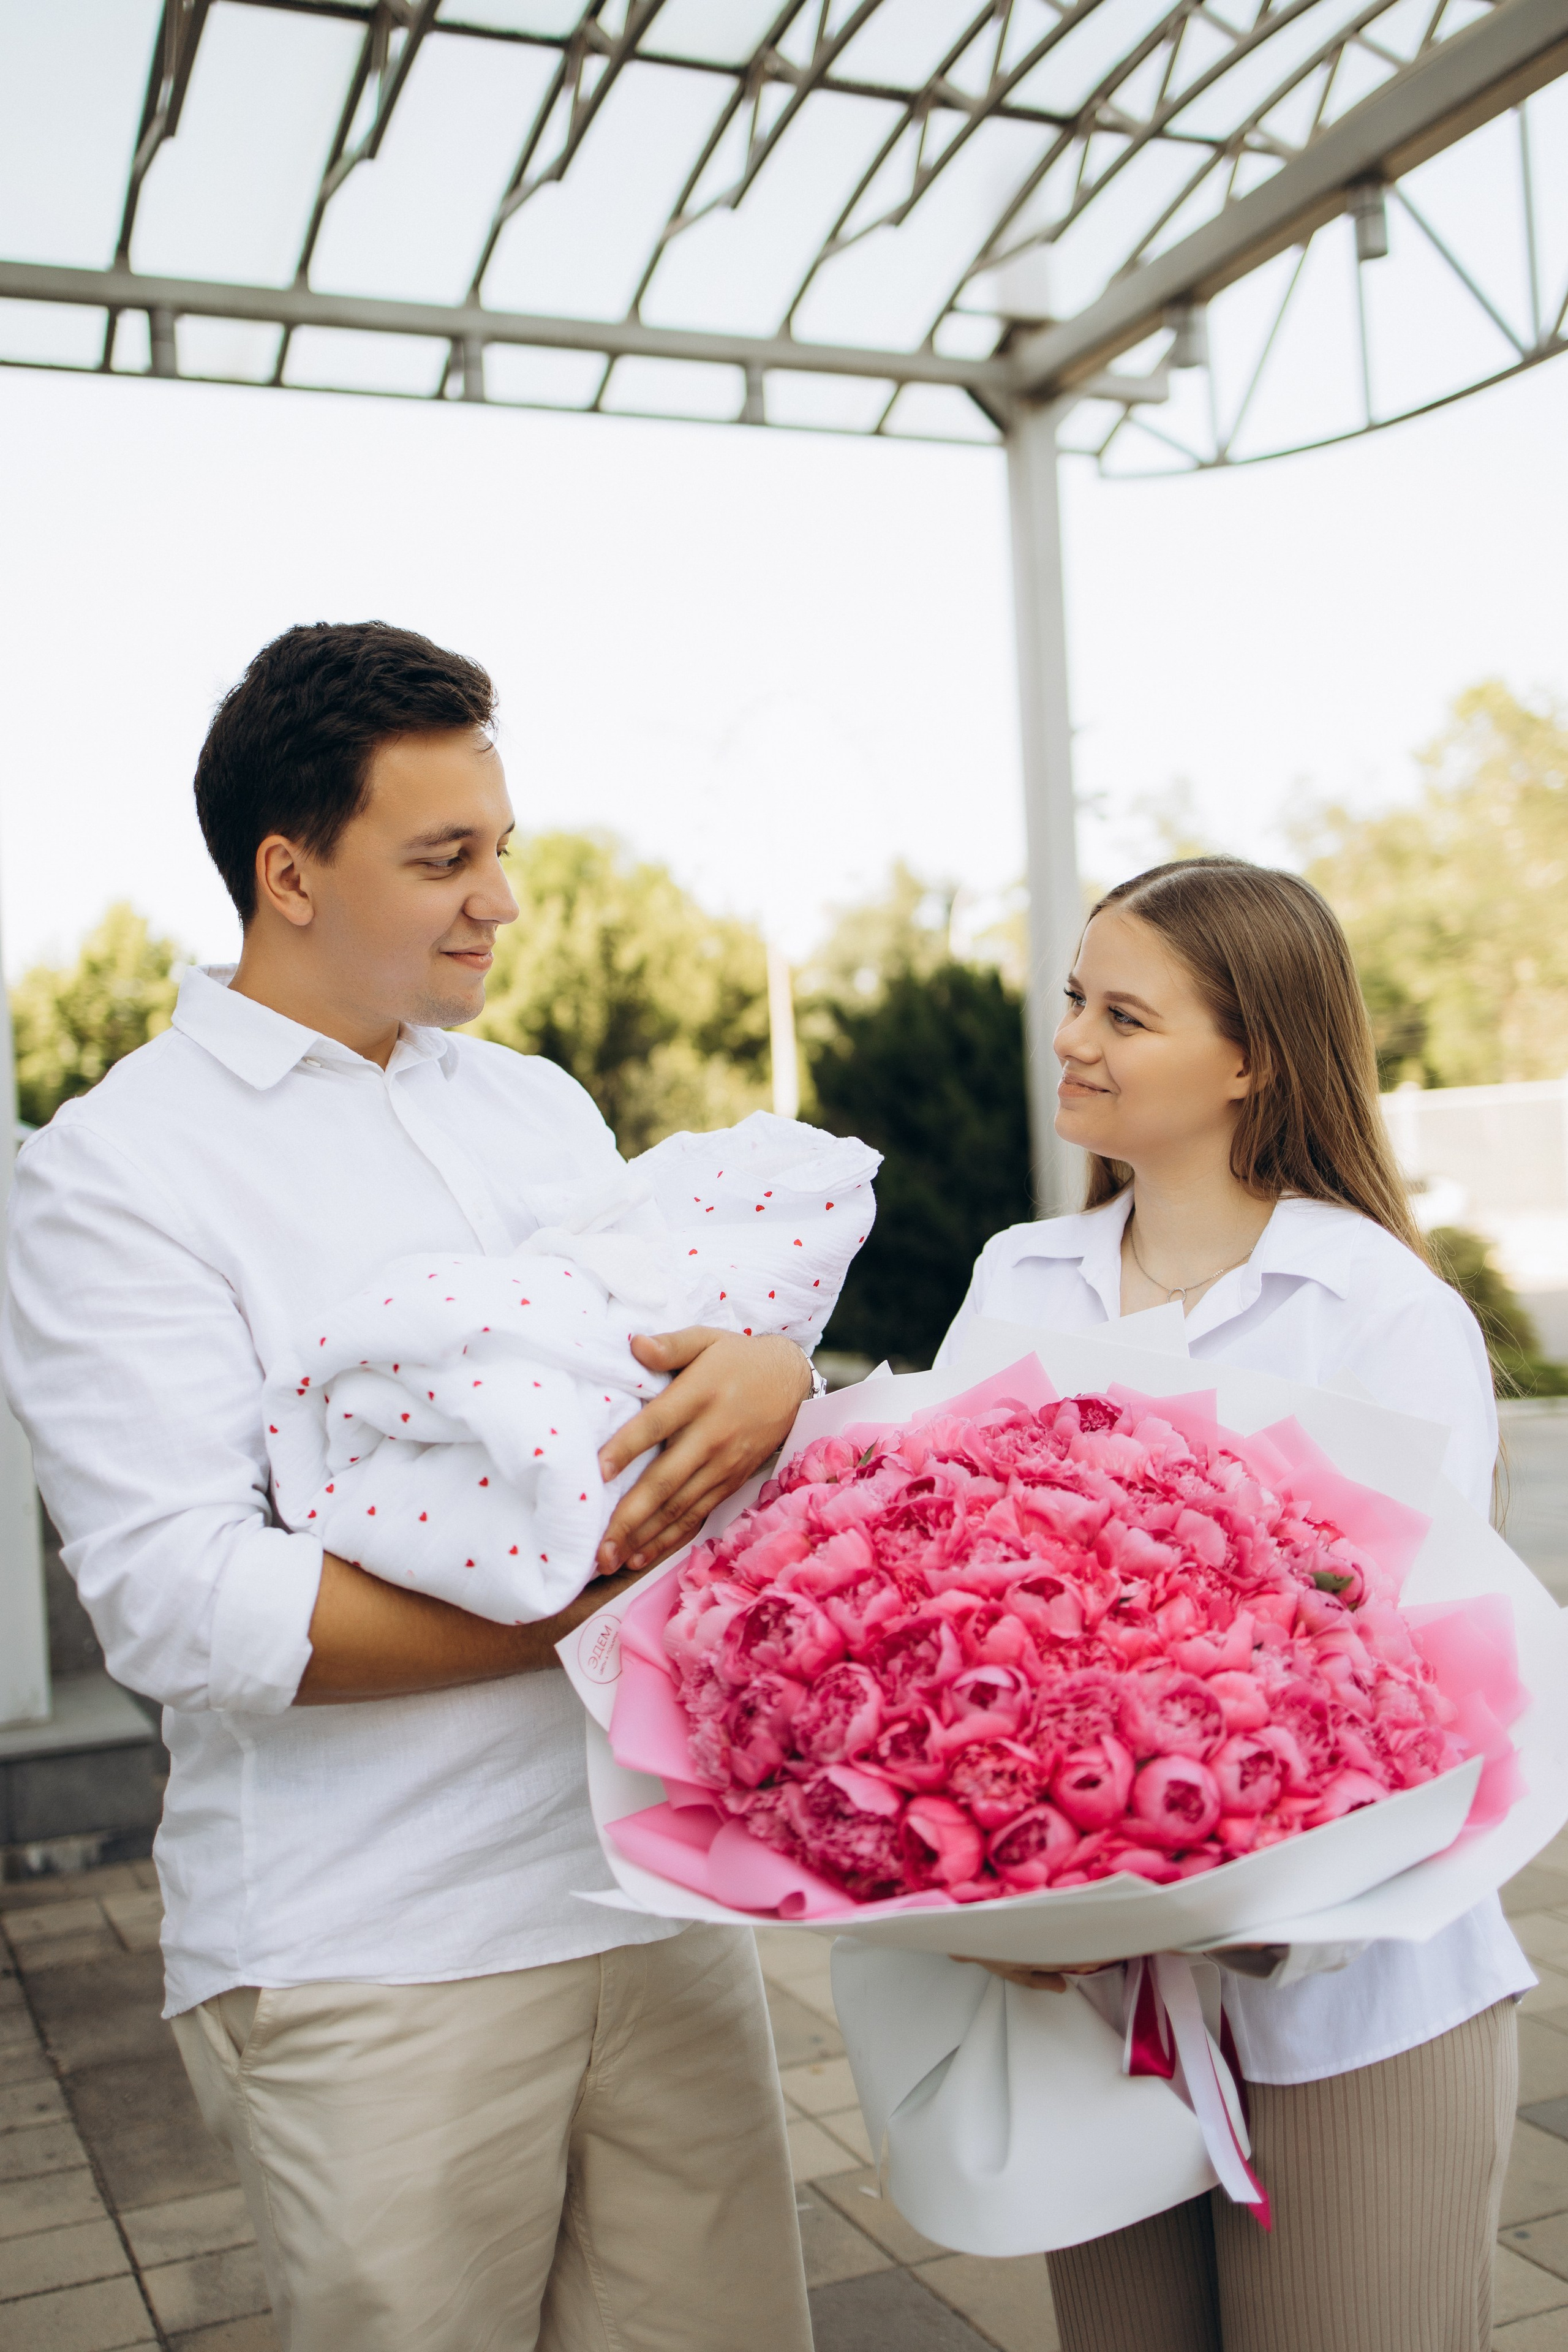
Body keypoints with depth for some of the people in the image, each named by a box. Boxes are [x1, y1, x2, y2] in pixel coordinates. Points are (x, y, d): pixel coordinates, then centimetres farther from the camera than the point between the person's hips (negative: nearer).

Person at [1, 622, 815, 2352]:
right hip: (368, 1958, -5)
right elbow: (184, 1607, -17)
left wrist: (773, 1371, -15)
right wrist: (594, 1595, -18)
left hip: (658, 1887, 6)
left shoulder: (539, 1107, 12)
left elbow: (700, 1347, 10)